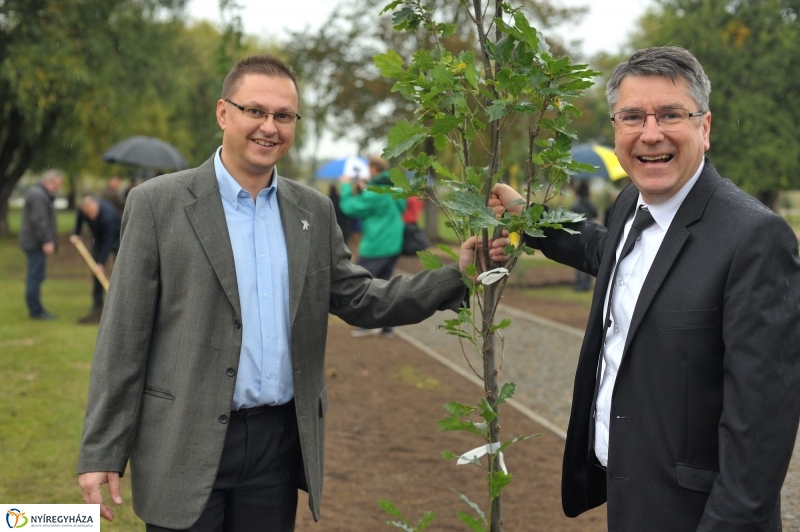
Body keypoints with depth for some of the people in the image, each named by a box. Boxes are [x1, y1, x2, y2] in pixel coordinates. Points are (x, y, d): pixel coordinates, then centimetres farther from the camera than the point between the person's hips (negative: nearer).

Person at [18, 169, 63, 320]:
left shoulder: (42, 194, 20)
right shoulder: (38, 195, -16)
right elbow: (39, 220, -23)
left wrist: (48, 240, 22)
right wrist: (46, 241, -24)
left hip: (34, 243, 11)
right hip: (36, 243, -11)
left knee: (35, 277, 13)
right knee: (36, 276, -8)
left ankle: (35, 309, 18)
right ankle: (36, 310, -6)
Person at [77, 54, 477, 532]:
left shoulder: (314, 211, 8)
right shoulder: (158, 203, -6)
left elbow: (361, 301, 9)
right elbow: (123, 338, -6)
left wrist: (458, 275, -3)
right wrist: (101, 453, -8)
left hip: (281, 442, 4)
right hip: (187, 445, -4)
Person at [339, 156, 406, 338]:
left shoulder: (375, 192, -19)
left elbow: (350, 207, -13)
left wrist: (346, 187, 1)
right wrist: (362, 191, 20)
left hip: (376, 246, -8)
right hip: (394, 245, 8)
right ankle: (386, 327, 13)